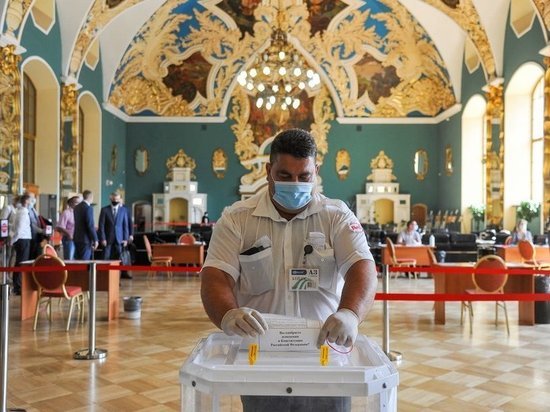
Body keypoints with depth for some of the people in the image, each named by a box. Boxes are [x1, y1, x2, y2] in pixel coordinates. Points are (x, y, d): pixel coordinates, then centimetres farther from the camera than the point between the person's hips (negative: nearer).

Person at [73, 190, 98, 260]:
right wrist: (95, 240, -13)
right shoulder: (88, 208, -15)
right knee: (84, 261, -5)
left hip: (77, 238, 8)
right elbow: (90, 225, -18)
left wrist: (93, 228, 26)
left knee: (78, 260, 13)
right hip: (85, 239, -8)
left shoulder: (77, 207, 10)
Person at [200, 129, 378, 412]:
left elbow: (362, 267, -14)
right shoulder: (236, 219, -2)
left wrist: (350, 314, -35)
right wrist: (227, 315, -32)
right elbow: (216, 277, -11)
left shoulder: (337, 216, -2)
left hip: (324, 351, 1)